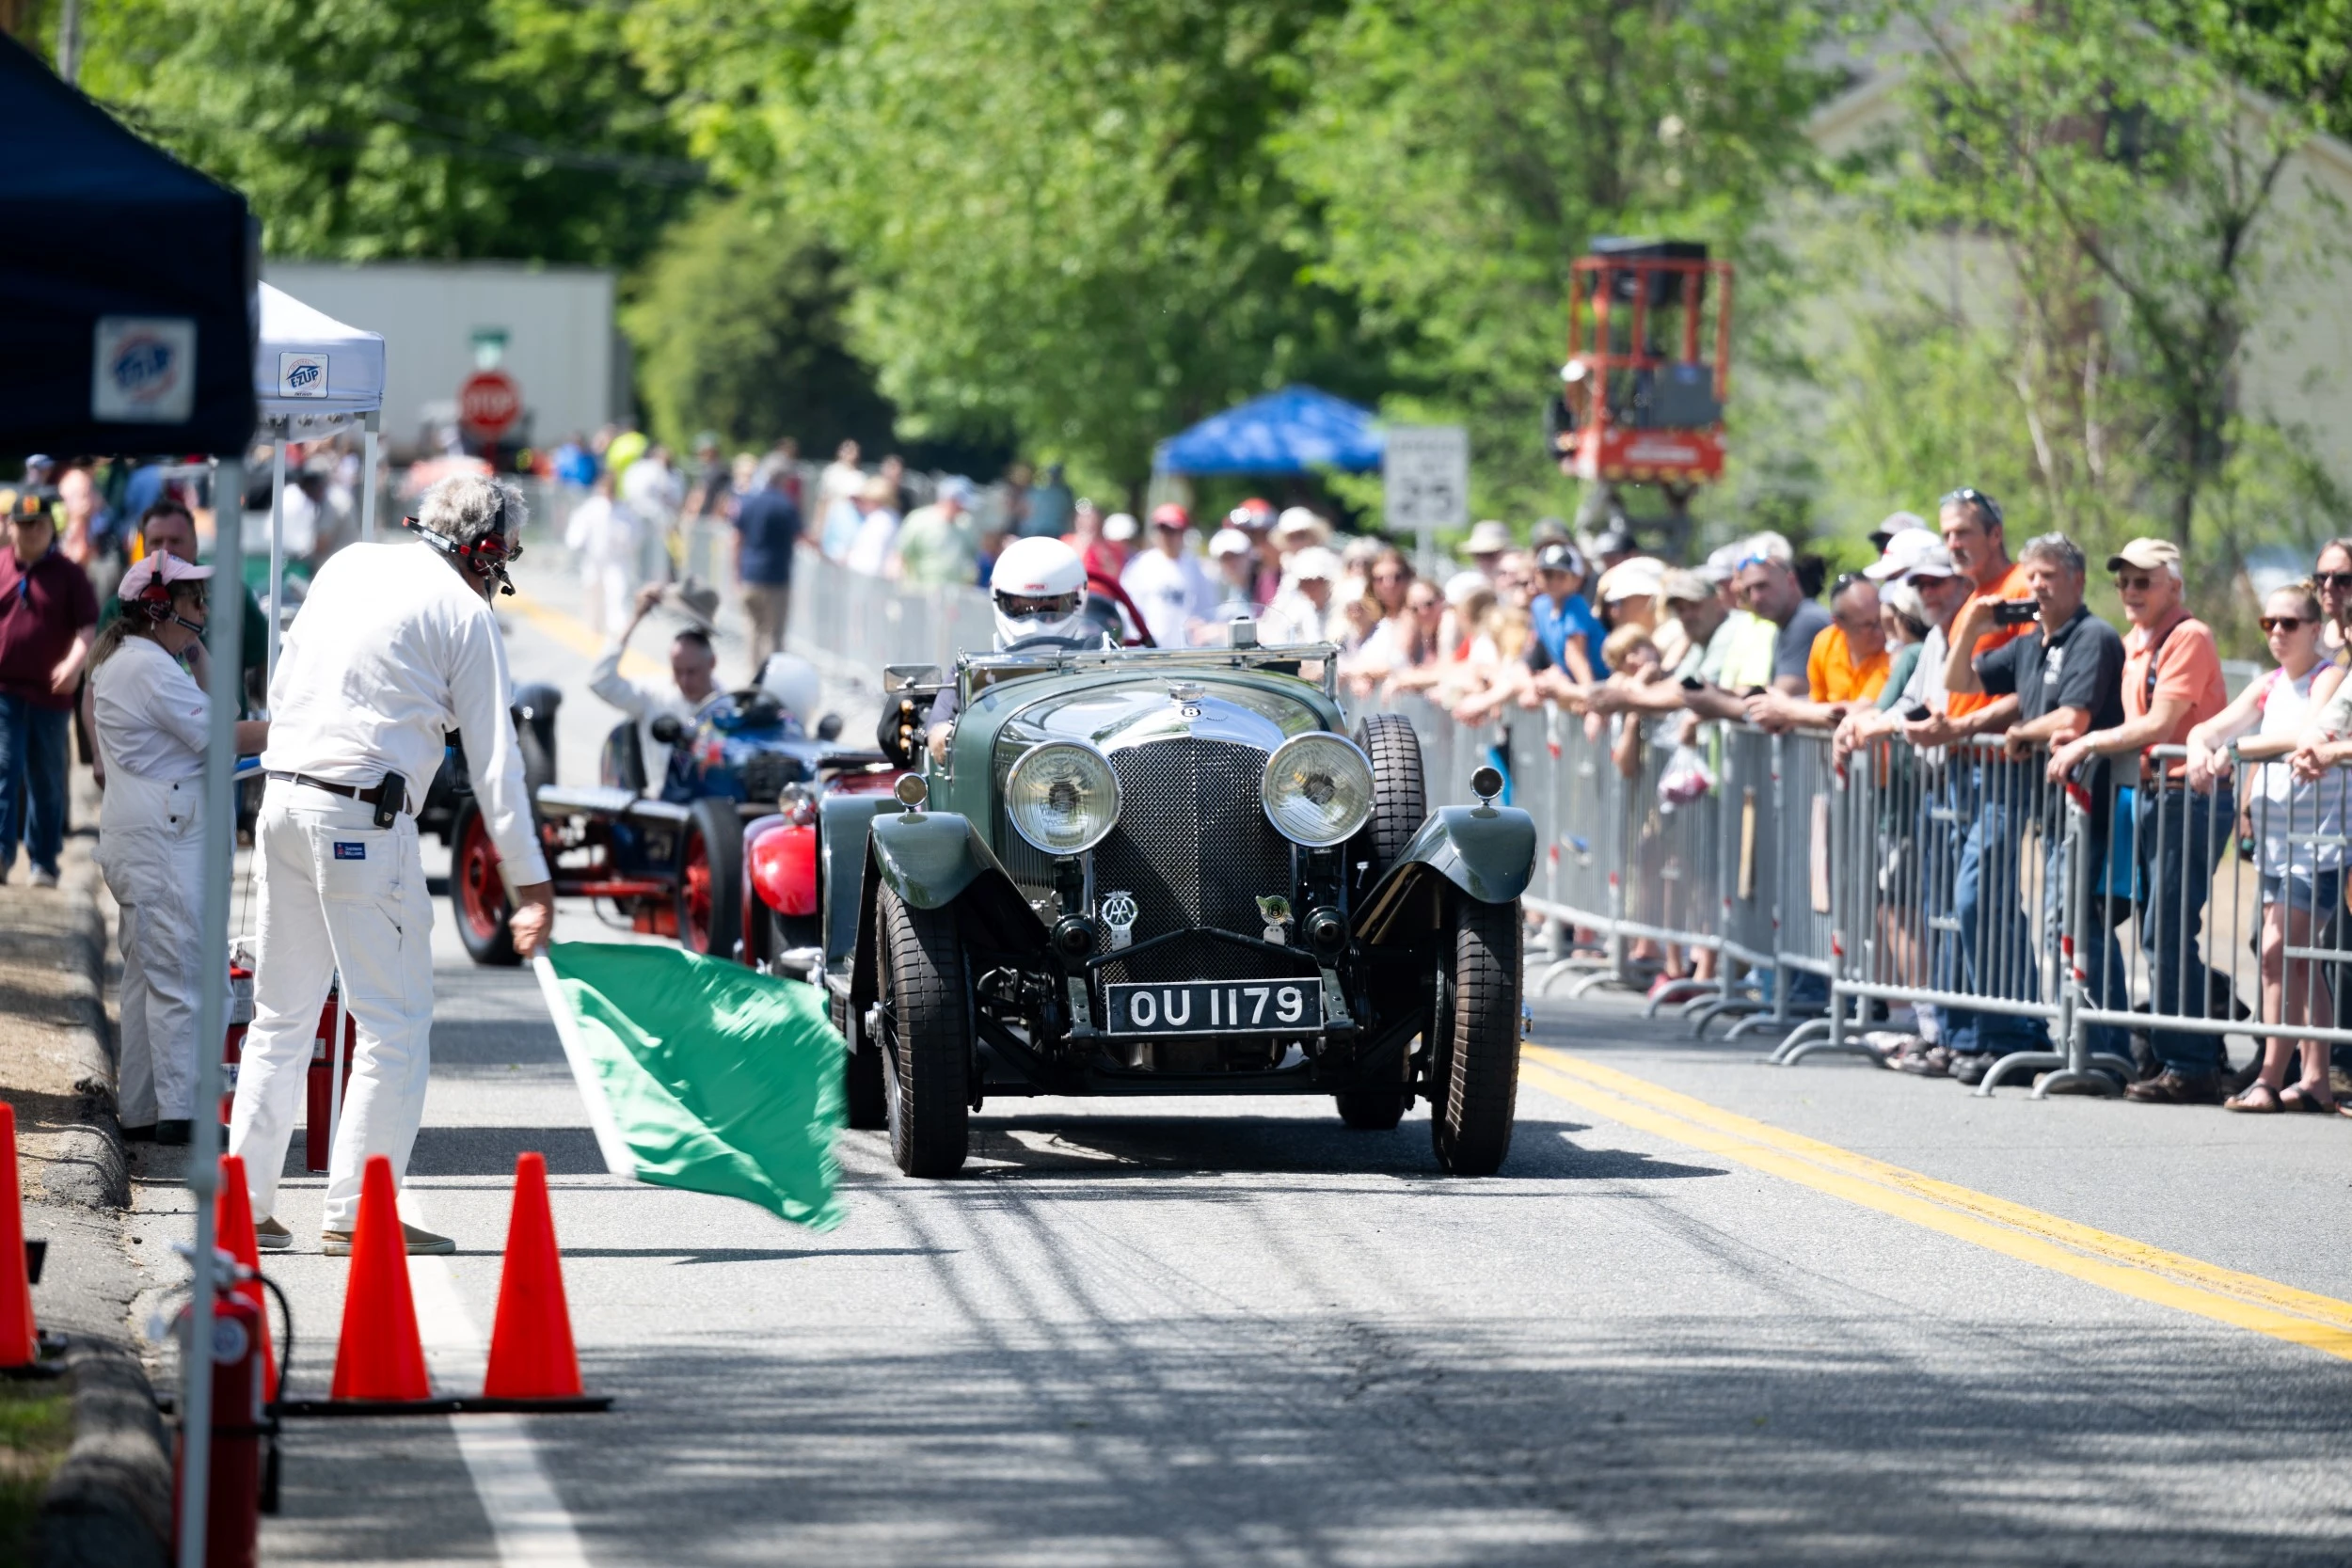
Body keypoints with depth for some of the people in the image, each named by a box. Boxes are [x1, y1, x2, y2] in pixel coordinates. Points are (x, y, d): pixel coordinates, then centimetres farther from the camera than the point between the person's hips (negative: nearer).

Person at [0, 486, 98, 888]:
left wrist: (74, 662, -19)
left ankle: (43, 861, 15)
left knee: (46, 780, 7)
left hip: (50, 693, 0)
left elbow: (87, 627, -1)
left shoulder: (68, 575, 4)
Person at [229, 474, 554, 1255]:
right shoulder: (464, 613, -4)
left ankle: (246, 1201, 14)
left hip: (283, 799, 7)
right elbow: (494, 759, -5)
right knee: (396, 1022, 0)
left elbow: (282, 685, 19)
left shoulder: (348, 566, 15)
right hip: (363, 818, -7)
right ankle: (357, 1211, -2)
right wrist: (530, 882, -3)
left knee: (283, 1014, 14)